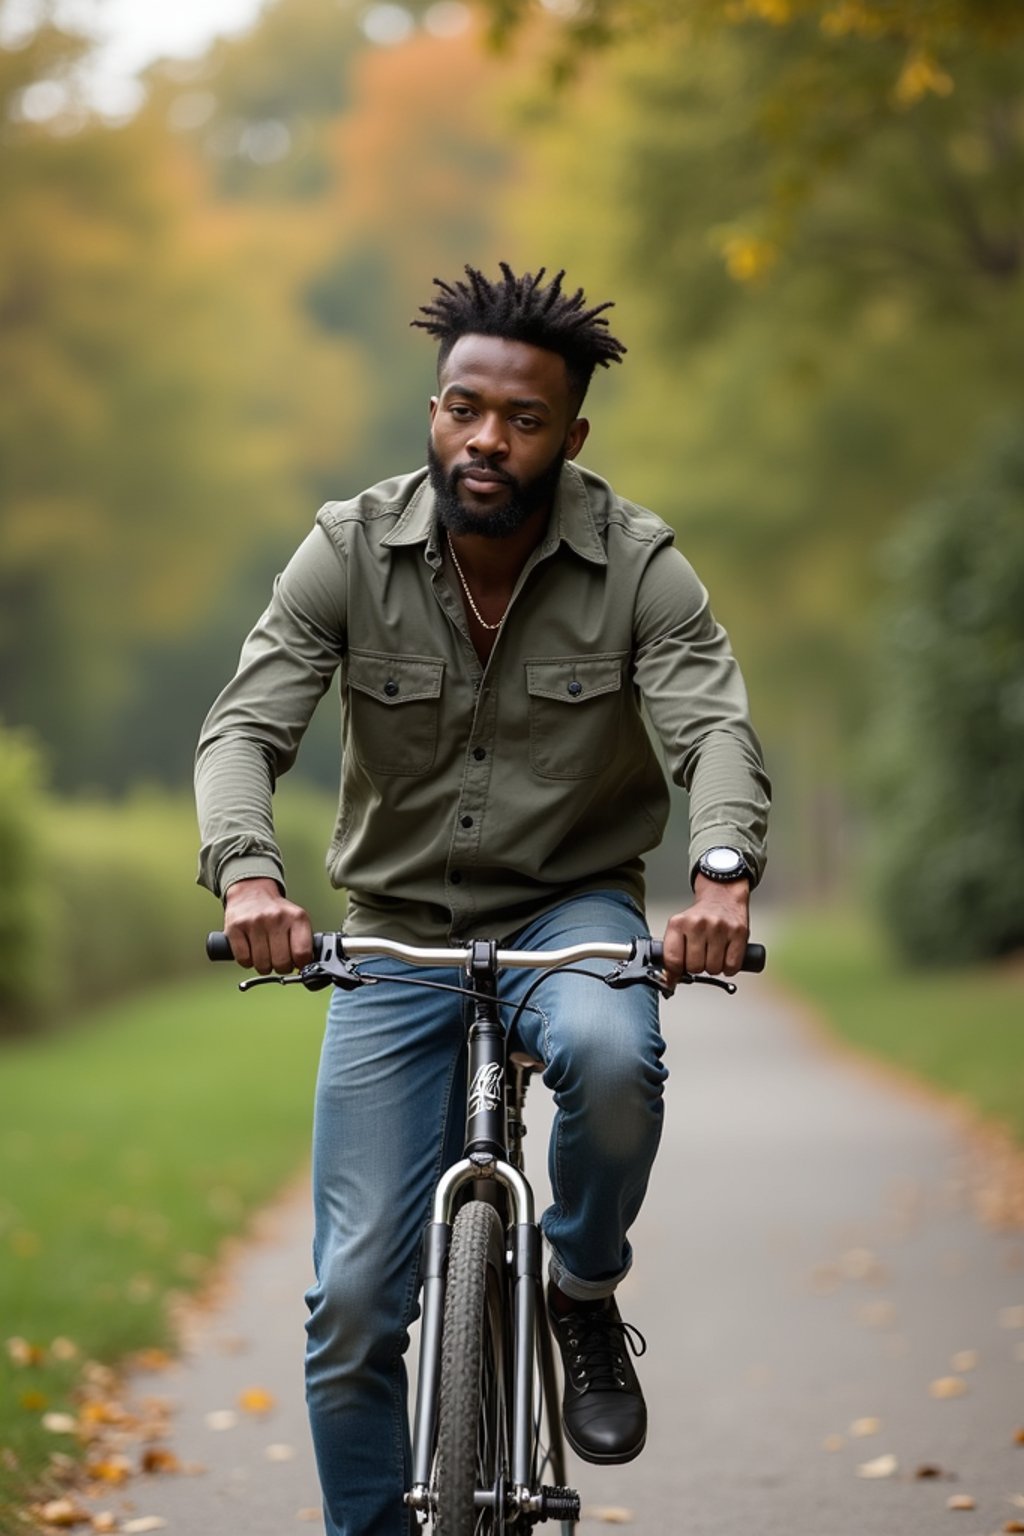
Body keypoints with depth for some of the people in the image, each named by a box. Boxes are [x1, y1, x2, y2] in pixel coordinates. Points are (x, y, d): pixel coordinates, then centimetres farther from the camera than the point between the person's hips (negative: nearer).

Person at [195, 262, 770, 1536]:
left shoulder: (635, 562, -12)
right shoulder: (349, 551, -11)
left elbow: (715, 726, -23)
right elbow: (246, 726, -18)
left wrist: (722, 871, -44)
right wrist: (248, 872, -38)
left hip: (571, 904, -1)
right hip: (396, 933, 1)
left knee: (612, 1057, -37)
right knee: (354, 1304, -5)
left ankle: (585, 1296, -6)